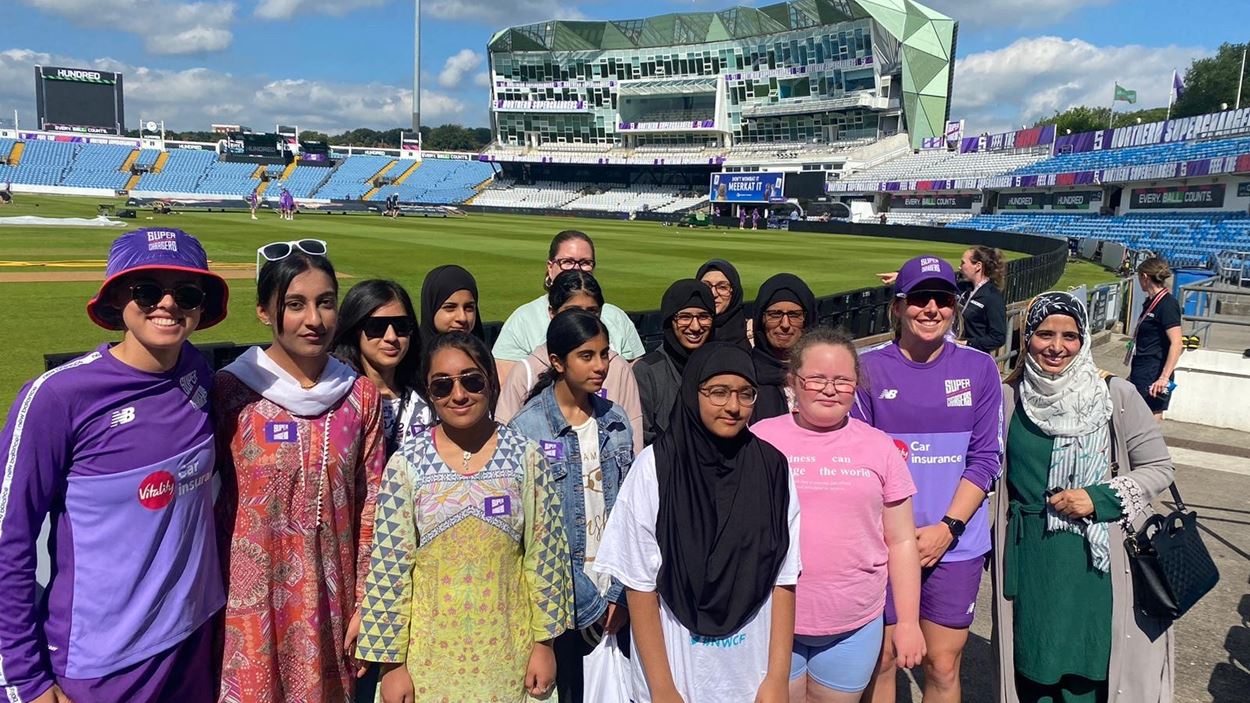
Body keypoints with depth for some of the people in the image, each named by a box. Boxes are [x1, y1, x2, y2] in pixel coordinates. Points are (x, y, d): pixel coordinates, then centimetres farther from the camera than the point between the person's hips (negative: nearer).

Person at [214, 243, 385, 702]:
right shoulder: (231, 390, -9)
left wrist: (365, 602, 2)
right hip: (253, 597, -2)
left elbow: (371, 506, 2)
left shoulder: (361, 395, -1)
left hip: (331, 596, 3)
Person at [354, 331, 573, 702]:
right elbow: (388, 567, -5)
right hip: (430, 656, 0)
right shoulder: (406, 464, -7)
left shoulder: (527, 457, -6)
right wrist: (392, 661, -3)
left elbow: (545, 555, -2)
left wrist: (544, 641, 0)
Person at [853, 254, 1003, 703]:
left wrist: (947, 528, -11)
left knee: (943, 666, 10)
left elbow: (985, 458, -1)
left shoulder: (979, 369, 1)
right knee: (881, 659, 9)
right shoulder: (868, 368, -4)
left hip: (956, 544, 1)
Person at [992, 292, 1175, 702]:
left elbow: (1158, 468, -1)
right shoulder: (1010, 398, 0)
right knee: (1034, 669, 11)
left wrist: (1100, 498, -14)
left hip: (1096, 560, -2)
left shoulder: (1116, 396, -6)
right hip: (1030, 561, 2)